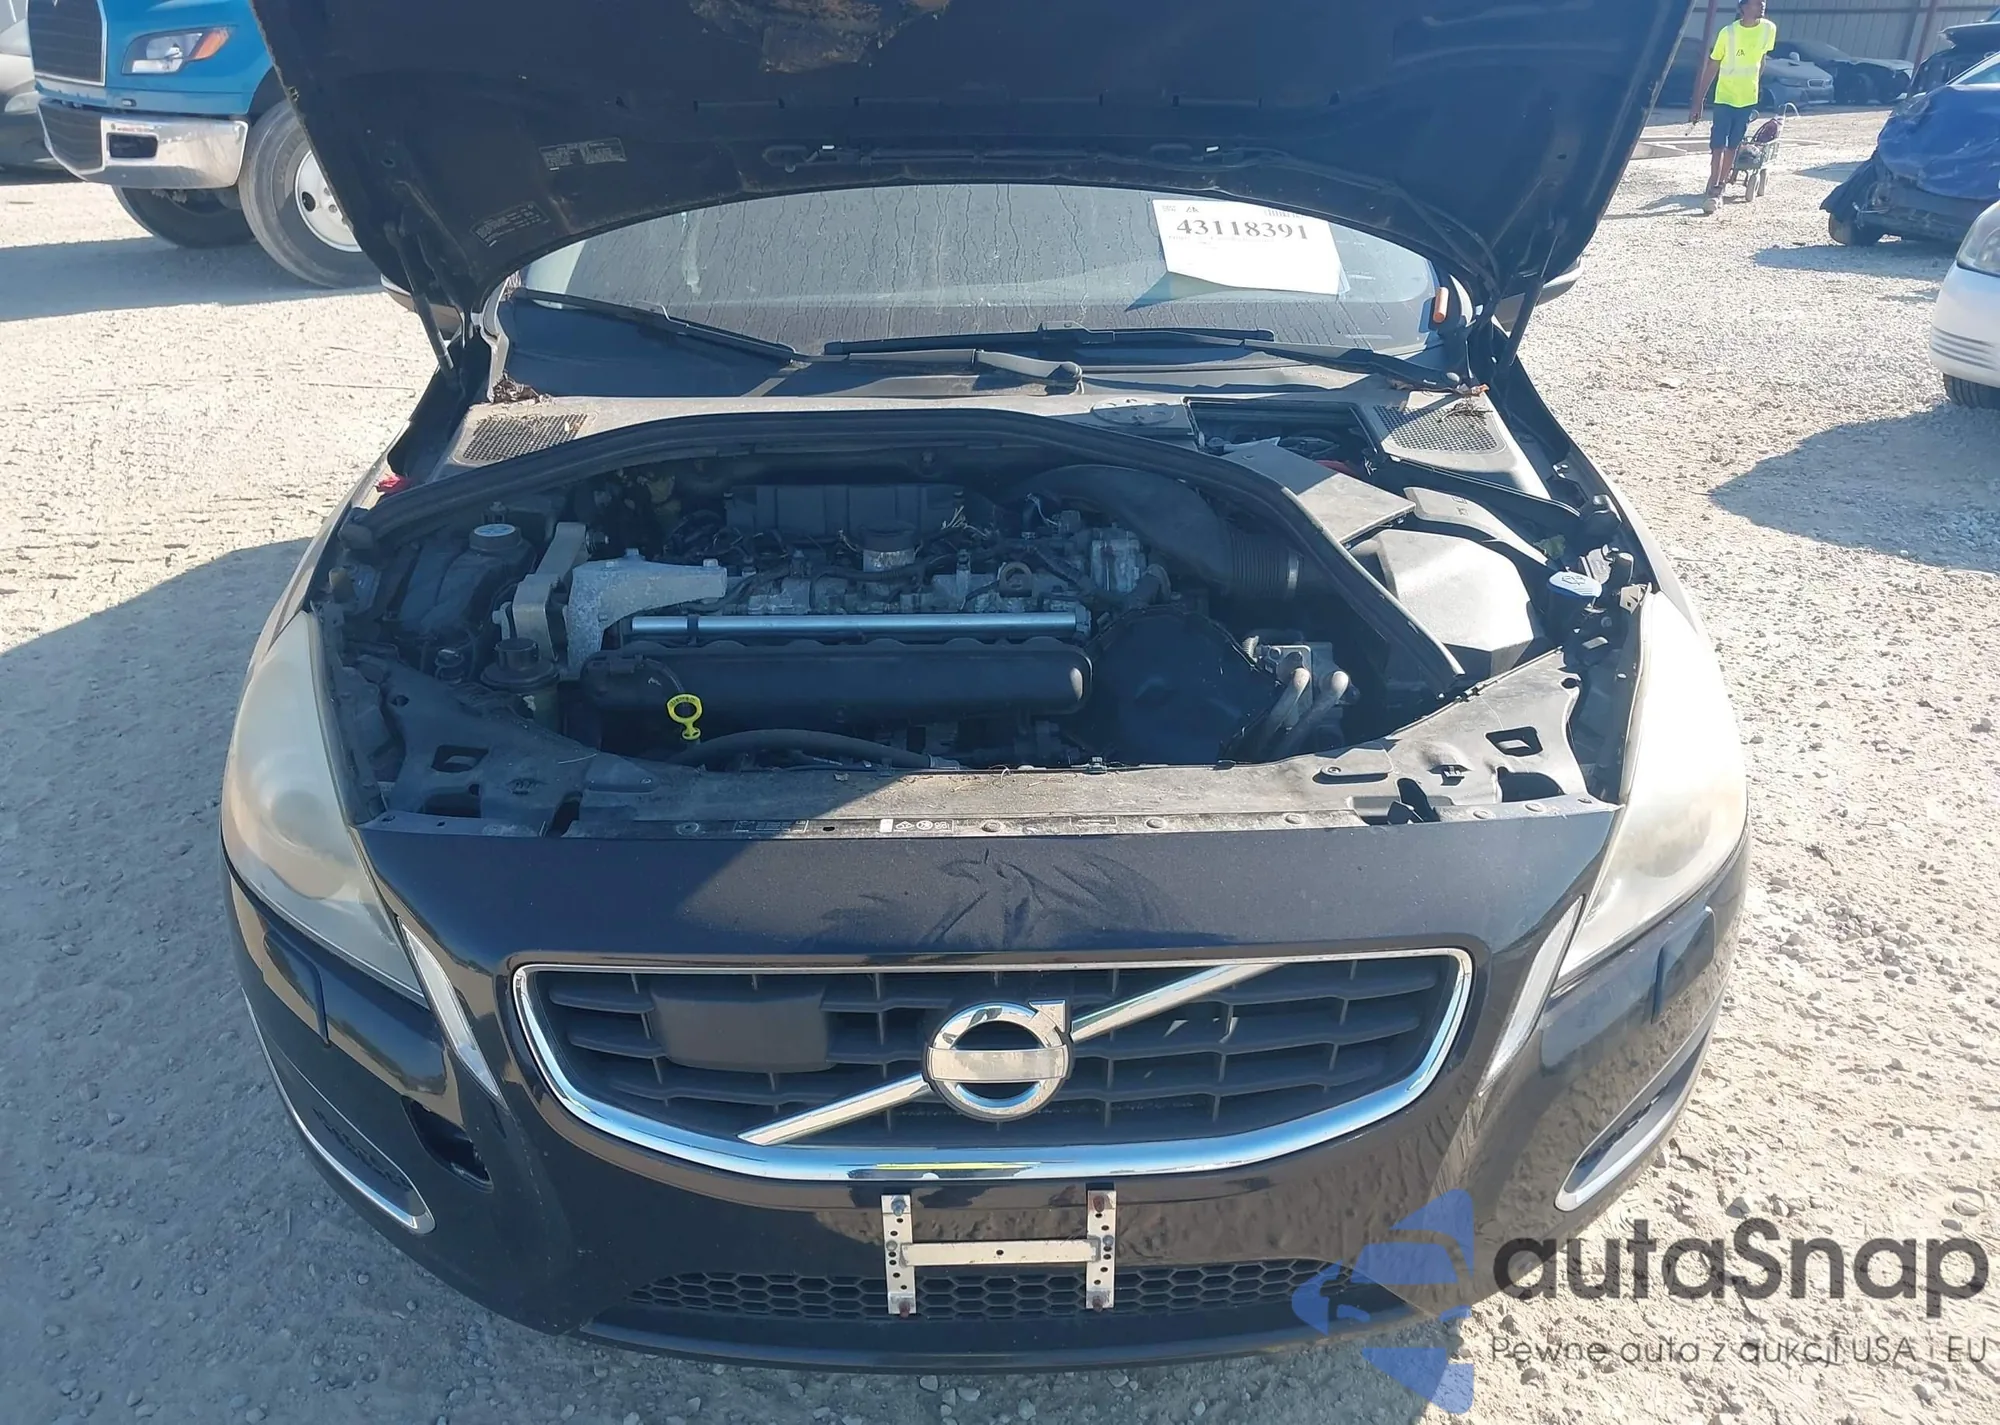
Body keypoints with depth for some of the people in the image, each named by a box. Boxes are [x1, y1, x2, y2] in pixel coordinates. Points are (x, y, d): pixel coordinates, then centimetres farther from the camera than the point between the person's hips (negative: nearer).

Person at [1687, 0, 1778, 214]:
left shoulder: (1769, 29, -3)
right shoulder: (1728, 33, -14)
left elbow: (1761, 61, 12)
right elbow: (1711, 67, -9)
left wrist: (1754, 88, 19)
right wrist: (1698, 102, -11)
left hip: (1748, 99, 4)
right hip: (1725, 98, -4)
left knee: (1732, 146, 10)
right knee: (1718, 146, -11)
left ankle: (1720, 188, 18)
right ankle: (1712, 190, -11)